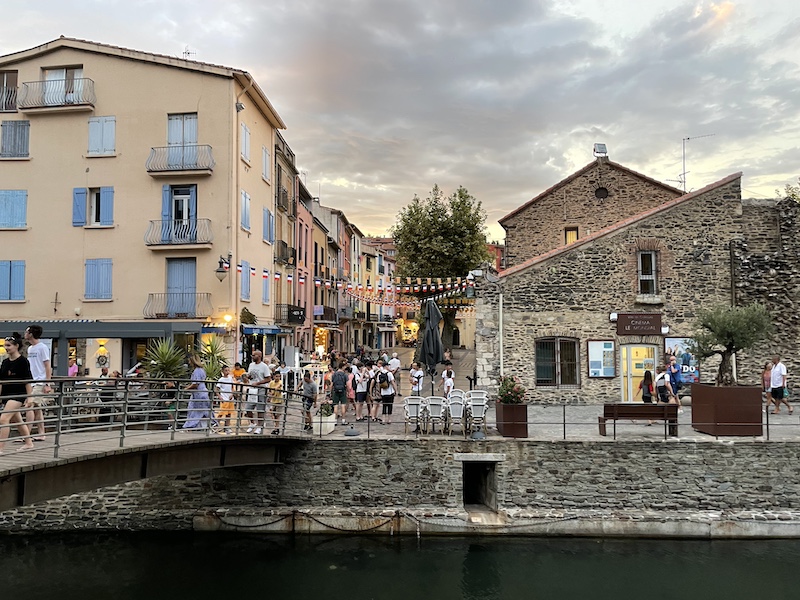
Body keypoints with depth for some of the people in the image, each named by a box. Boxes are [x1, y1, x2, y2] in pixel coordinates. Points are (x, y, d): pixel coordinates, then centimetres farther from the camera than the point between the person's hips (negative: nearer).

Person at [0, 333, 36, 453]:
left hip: (18, 395, -8)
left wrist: (29, 397, -12)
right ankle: (28, 443, 30)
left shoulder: (23, 361, -11)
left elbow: (27, 381, -11)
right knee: (17, 420, 16)